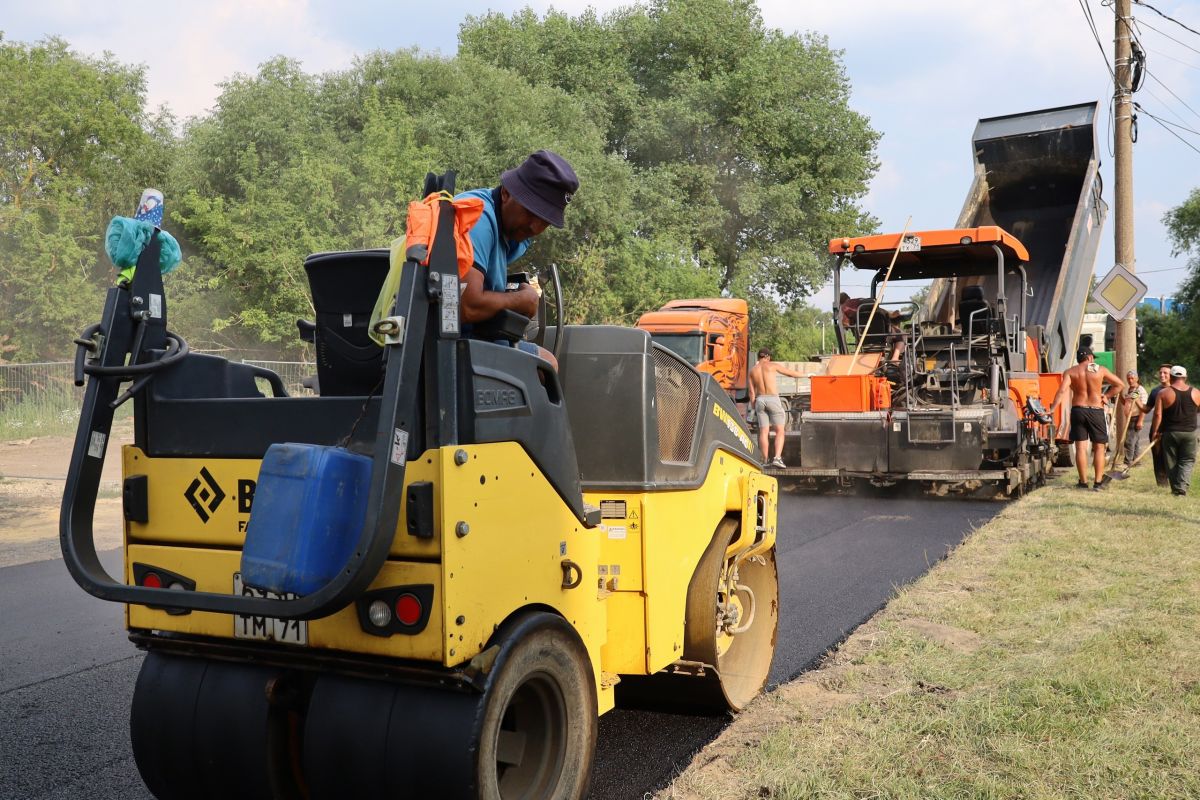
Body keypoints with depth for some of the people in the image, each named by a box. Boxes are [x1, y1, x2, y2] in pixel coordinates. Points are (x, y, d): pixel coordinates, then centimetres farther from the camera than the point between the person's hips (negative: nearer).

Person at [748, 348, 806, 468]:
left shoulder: (752, 370, 10)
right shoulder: (773, 366, 0)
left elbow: (752, 392, 8)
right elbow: (791, 373, 11)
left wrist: (754, 408, 14)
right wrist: (806, 375, 26)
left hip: (760, 400, 4)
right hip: (773, 399, -4)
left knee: (763, 432, 5)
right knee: (780, 431, -2)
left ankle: (765, 461, 5)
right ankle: (777, 458, -18)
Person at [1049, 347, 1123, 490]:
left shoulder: (1070, 372, 0)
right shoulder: (1100, 370, 3)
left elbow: (1062, 391, -13)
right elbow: (1120, 384, 7)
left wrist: (1053, 408, -17)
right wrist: (1107, 396, 11)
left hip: (1078, 411, 0)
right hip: (1096, 411, 0)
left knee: (1080, 447, 1)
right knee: (1099, 447, 7)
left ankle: (1083, 482, 3)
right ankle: (1098, 482, 6)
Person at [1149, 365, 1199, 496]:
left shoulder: (1163, 393, -9)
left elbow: (1158, 414, -13)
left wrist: (1155, 431, -4)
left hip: (1170, 433, -1)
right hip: (1189, 433, 1)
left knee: (1171, 462, 11)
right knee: (1187, 461, 8)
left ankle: (1175, 488, 15)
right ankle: (1182, 488, -9)